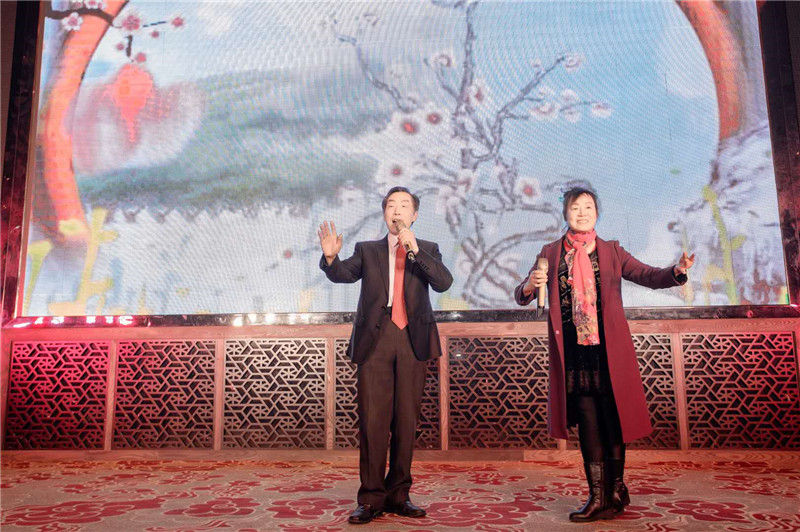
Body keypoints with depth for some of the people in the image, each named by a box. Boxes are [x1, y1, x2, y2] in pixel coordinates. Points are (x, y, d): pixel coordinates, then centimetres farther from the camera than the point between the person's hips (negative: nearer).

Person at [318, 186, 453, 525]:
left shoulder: (427, 250, 14)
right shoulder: (367, 250, 14)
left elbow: (444, 282, -4)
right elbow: (343, 274, -3)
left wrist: (415, 249, -14)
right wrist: (330, 257, -25)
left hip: (412, 341, 1)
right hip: (375, 341, 0)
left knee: (406, 421, 5)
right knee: (372, 421, -3)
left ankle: (398, 496, 16)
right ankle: (371, 499, 6)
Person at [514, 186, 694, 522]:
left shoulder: (612, 251, 9)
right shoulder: (551, 253, 9)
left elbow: (649, 276, -1)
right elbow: (522, 296, 5)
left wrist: (677, 271, -21)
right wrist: (530, 285, -19)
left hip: (608, 349, 0)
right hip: (573, 352, 0)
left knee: (612, 420, 4)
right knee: (588, 423, 2)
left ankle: (615, 491, 20)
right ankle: (599, 497, 9)